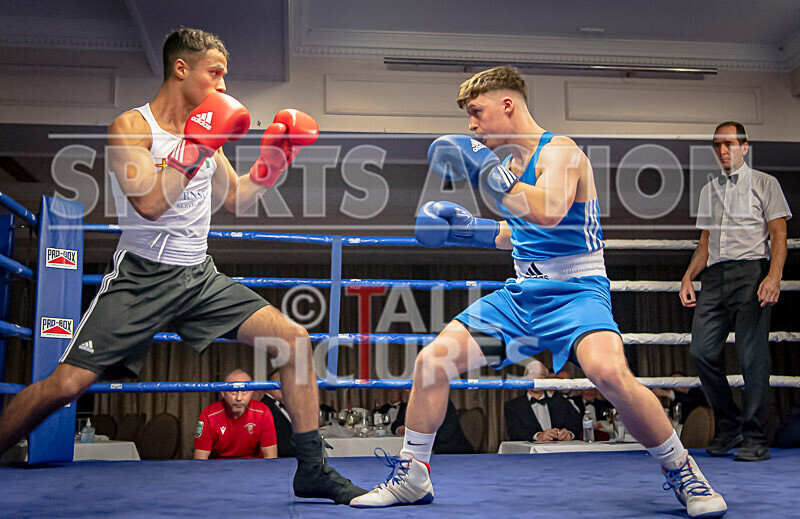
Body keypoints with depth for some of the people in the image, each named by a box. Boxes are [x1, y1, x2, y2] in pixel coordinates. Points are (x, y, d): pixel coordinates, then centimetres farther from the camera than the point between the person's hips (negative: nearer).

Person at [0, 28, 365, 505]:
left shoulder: (208, 127, 11)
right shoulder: (132, 127, -8)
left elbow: (234, 198, 21)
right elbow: (149, 203, -23)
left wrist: (275, 161, 9)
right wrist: (196, 147, -25)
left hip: (200, 277, 6)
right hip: (142, 277, -5)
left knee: (296, 340, -6)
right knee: (67, 384, -14)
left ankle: (312, 470, 2)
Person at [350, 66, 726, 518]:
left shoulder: (560, 151, -12)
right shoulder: (510, 165, 13)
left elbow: (550, 213, -33)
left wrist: (484, 170, -28)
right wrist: (468, 229, 14)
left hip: (575, 294, -8)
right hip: (521, 295, 8)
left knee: (610, 373, -34)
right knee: (431, 361, -2)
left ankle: (683, 473, -8)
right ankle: (410, 478, 15)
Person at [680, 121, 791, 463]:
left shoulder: (764, 184, 8)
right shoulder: (708, 190, 23)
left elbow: (779, 235, 0)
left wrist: (774, 275, -16)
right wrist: (688, 276, 8)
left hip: (751, 271, -5)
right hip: (715, 275, 5)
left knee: (752, 356, -8)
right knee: (701, 351, -5)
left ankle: (754, 439, 0)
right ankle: (729, 427, 11)